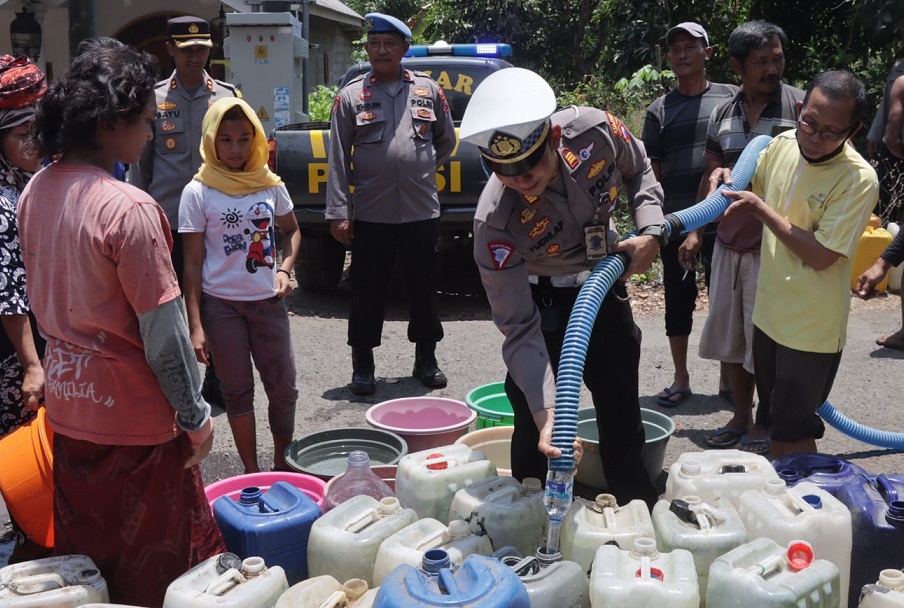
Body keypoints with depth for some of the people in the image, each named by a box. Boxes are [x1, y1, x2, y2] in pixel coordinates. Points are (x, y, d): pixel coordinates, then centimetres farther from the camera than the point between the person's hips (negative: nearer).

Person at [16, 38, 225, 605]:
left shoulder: (35, 192, 0)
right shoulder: (129, 209, -24)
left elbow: (42, 301, 10)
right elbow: (164, 334, -21)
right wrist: (197, 416, -10)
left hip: (66, 405, 7)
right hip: (134, 416, -7)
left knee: (82, 555, 22)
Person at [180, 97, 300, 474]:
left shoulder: (269, 185, 3)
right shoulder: (198, 192, -6)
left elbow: (291, 231, 18)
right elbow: (192, 263, -6)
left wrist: (284, 269, -3)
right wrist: (195, 326, -10)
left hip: (268, 300, 3)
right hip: (220, 304, -3)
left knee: (283, 389, 7)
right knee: (238, 391, 7)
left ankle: (282, 466, 25)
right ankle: (252, 473, 19)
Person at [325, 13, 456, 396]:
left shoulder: (428, 90, 7)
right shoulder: (351, 95, 2)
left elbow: (447, 140, 21)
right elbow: (338, 159, -2)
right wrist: (338, 212, -7)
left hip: (422, 210, 2)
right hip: (370, 214, -1)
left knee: (424, 288, 9)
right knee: (367, 292, 4)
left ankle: (425, 359, 24)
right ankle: (362, 365, 17)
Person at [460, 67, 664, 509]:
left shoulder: (596, 132, -30)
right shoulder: (494, 223, -37)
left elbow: (640, 174, -4)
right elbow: (520, 329, -31)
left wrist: (650, 231, -19)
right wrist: (546, 412, -39)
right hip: (544, 298, -4)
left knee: (622, 406, 16)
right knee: (532, 418, -8)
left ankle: (639, 512, 38)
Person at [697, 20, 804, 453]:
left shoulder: (801, 107, -8)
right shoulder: (723, 115, 7)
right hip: (728, 243, 5)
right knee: (730, 335, 14)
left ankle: (766, 425, 20)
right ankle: (740, 417, 29)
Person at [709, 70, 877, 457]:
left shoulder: (859, 179, -22)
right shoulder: (783, 144, -3)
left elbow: (821, 255, -24)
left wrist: (761, 210, -21)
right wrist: (731, 184, -5)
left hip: (812, 327, -7)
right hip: (769, 310, 7)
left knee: (793, 430, 4)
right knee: (773, 421, 21)